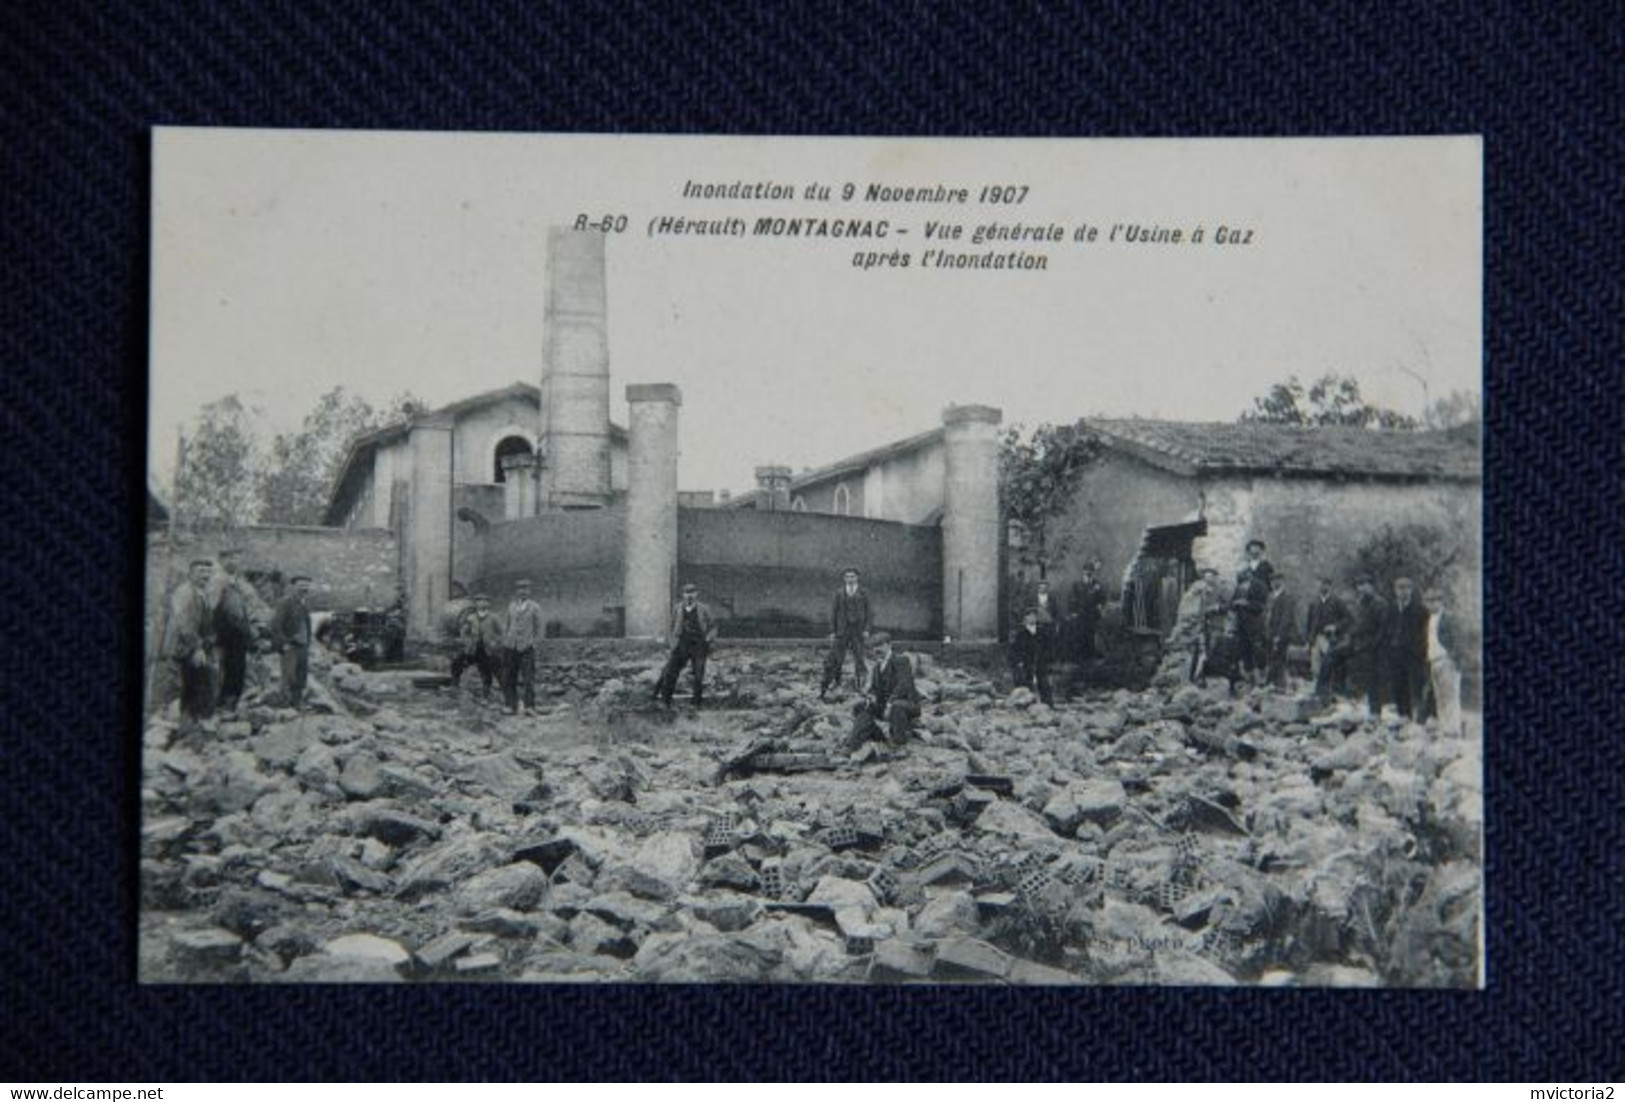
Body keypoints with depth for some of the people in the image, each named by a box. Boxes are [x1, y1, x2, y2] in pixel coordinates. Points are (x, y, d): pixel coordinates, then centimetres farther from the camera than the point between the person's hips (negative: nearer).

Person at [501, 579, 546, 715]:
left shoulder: (534, 607, 2)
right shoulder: (511, 606, 11)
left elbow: (541, 628, 5)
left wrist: (534, 643, -2)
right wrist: (505, 639, 9)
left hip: (526, 648, -3)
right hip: (510, 647, 3)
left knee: (528, 678, -8)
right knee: (509, 678, 3)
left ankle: (529, 706, -7)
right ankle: (510, 705, 10)